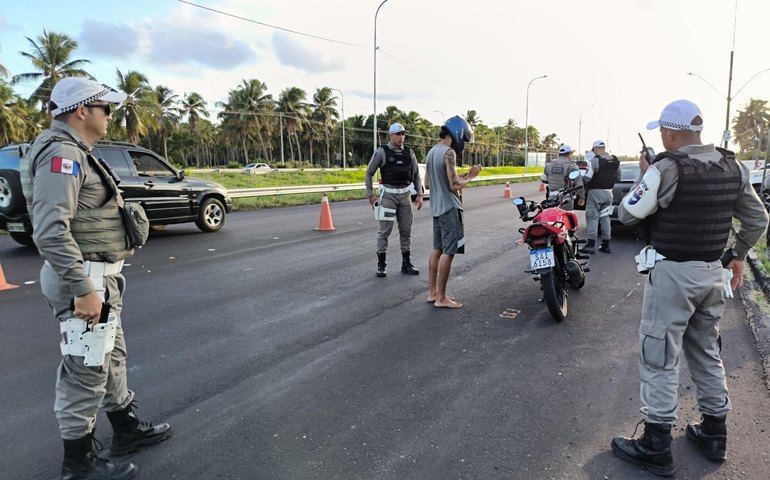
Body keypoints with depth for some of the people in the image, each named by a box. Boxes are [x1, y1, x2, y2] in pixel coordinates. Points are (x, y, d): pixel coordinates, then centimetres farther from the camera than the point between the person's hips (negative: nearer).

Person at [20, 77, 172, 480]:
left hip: (98, 274, 11)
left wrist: (114, 244, 11)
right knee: (85, 371, 1)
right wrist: (82, 288, -27)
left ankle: (126, 430, 38)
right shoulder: (60, 153, -18)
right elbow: (51, 231, -27)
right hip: (84, 279, -11)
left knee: (112, 357, 21)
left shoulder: (74, 152, 15)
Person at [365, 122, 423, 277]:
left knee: (406, 230, 6)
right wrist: (370, 195, -7)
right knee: (385, 230, -5)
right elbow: (369, 173, 0)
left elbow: (416, 176, 12)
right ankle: (381, 265, 4)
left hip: (405, 195, 4)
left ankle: (406, 264, 15)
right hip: (388, 194, -4)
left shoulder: (409, 153, 7)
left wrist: (419, 195, 1)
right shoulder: (381, 152, -5)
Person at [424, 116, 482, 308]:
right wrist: (470, 176, -2)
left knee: (437, 249, 13)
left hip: (436, 208, 10)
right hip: (449, 208, -9)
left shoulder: (431, 152, 13)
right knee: (448, 252, -5)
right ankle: (441, 298, 0)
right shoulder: (449, 152, -15)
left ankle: (432, 292, 19)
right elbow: (454, 185, -20)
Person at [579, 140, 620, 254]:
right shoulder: (616, 161, 8)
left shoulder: (594, 161, -15)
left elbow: (586, 178, -20)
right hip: (608, 192, 7)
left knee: (592, 218, -2)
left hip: (595, 192, -7)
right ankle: (606, 245, 16)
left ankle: (591, 245, -5)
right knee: (605, 218, 13)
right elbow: (618, 178, 14)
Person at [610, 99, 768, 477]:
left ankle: (656, 447, 9)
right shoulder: (733, 168, 5)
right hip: (713, 273, 7)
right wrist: (737, 256, 22)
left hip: (672, 274, -7)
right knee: (706, 353, 20)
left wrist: (643, 177, 2)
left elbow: (627, 214, -11)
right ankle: (713, 434, 32)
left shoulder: (667, 168, -16)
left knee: (659, 358, 1)